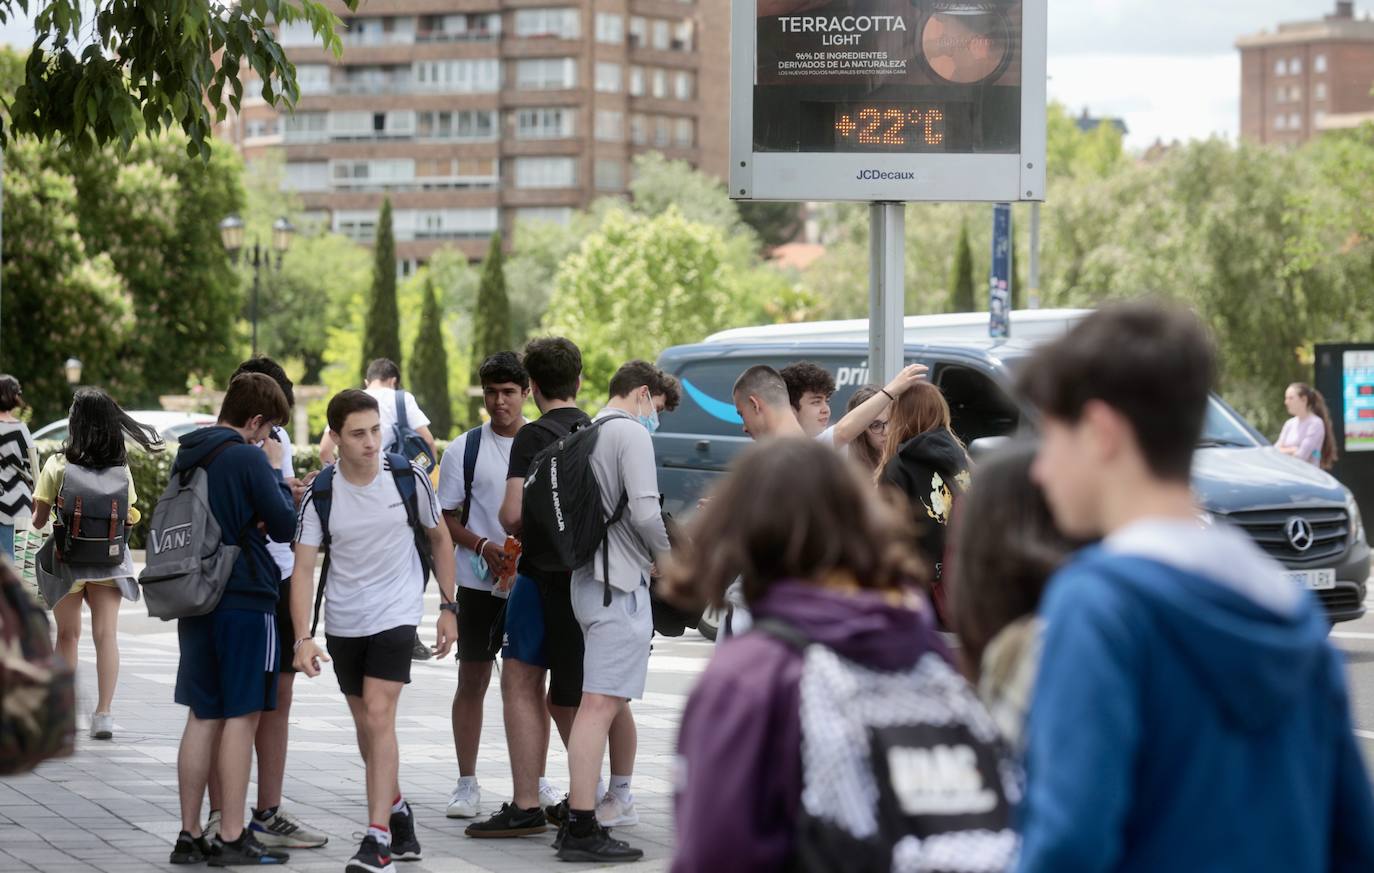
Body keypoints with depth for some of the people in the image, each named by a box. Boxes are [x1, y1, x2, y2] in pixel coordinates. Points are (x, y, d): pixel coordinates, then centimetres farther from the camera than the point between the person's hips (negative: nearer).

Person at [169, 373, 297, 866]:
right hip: (245, 602, -7)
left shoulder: (186, 457, 10)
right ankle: (232, 839, 0)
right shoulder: (248, 458, -13)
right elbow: (285, 527, -9)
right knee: (241, 717, -1)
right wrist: (275, 471, 1)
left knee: (203, 718, 12)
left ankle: (190, 836, 13)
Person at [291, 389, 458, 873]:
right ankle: (398, 813, 32)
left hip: (396, 614, -3)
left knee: (379, 716, -15)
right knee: (365, 724, 12)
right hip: (343, 621, 3)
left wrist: (448, 607, 5)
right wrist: (303, 638, -19)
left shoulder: (408, 476, -10)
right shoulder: (321, 493, -10)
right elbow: (303, 566, -10)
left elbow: (440, 537, 5)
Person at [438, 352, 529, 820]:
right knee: (472, 679, 4)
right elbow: (447, 517, 3)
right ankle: (467, 783, 11)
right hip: (480, 582, -1)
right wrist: (483, 546, -14)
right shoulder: (465, 449, 1)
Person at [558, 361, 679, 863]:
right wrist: (665, 557, -1)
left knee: (616, 699, 24)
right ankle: (581, 829, -19)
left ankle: (619, 799, 37)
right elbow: (645, 512, -19)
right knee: (601, 704, -14)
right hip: (619, 583, -10)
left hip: (589, 579, 10)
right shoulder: (631, 432, -10)